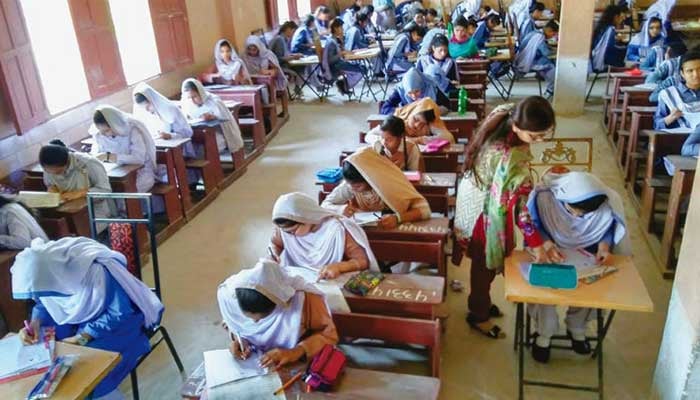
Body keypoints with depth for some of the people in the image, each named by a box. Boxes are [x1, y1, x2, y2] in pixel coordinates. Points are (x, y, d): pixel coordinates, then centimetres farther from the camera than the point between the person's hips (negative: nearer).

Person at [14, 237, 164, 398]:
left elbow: (121, 314, -26)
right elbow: (44, 304, 5)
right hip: (82, 320, 7)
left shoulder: (95, 273, -35)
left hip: (120, 323, -6)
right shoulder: (48, 275, -15)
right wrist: (35, 323, -15)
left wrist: (82, 338, -28)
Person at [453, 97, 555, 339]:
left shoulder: (504, 115, -15)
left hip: (480, 196, 8)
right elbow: (518, 205, -33)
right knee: (485, 264, 14)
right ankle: (478, 315, 37)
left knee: (485, 259, 27)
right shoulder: (511, 158, -40)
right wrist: (536, 244, -25)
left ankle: (480, 302, 49)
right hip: (485, 211, -8)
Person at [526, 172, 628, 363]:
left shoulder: (607, 203, -25)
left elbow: (608, 227, -3)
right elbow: (533, 225, -14)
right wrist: (547, 245, -31)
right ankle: (544, 333, -1)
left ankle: (576, 328, 8)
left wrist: (604, 245, -23)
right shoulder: (543, 196, -30)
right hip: (549, 250, -2)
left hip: (584, 253, 2)